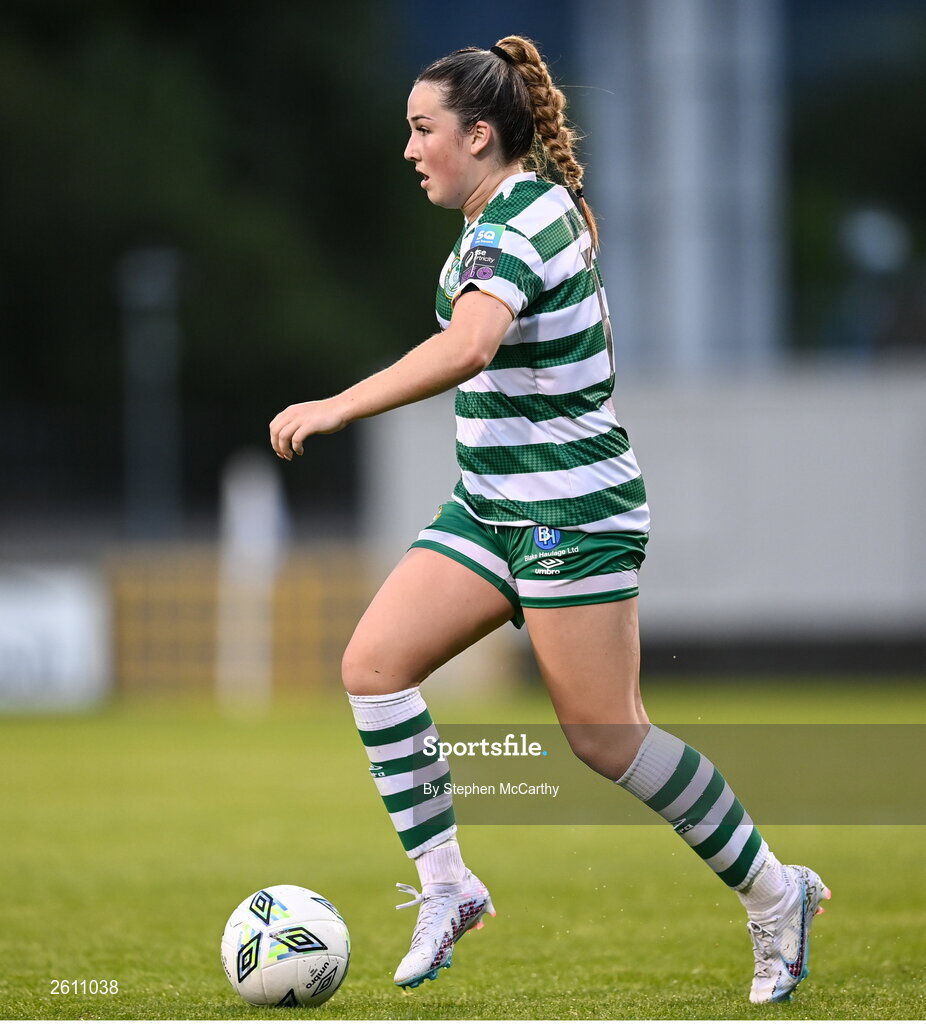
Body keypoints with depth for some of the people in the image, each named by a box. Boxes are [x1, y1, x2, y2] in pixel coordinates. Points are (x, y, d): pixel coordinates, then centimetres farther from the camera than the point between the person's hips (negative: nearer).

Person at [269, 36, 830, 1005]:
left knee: (606, 740, -5)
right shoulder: (534, 204, 10)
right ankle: (445, 886, 2)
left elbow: (466, 347, -39)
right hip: (491, 506, 10)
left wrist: (338, 407, -41)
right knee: (373, 662, -4)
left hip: (572, 511, -10)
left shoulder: (515, 227, -21)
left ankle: (773, 893, 11)